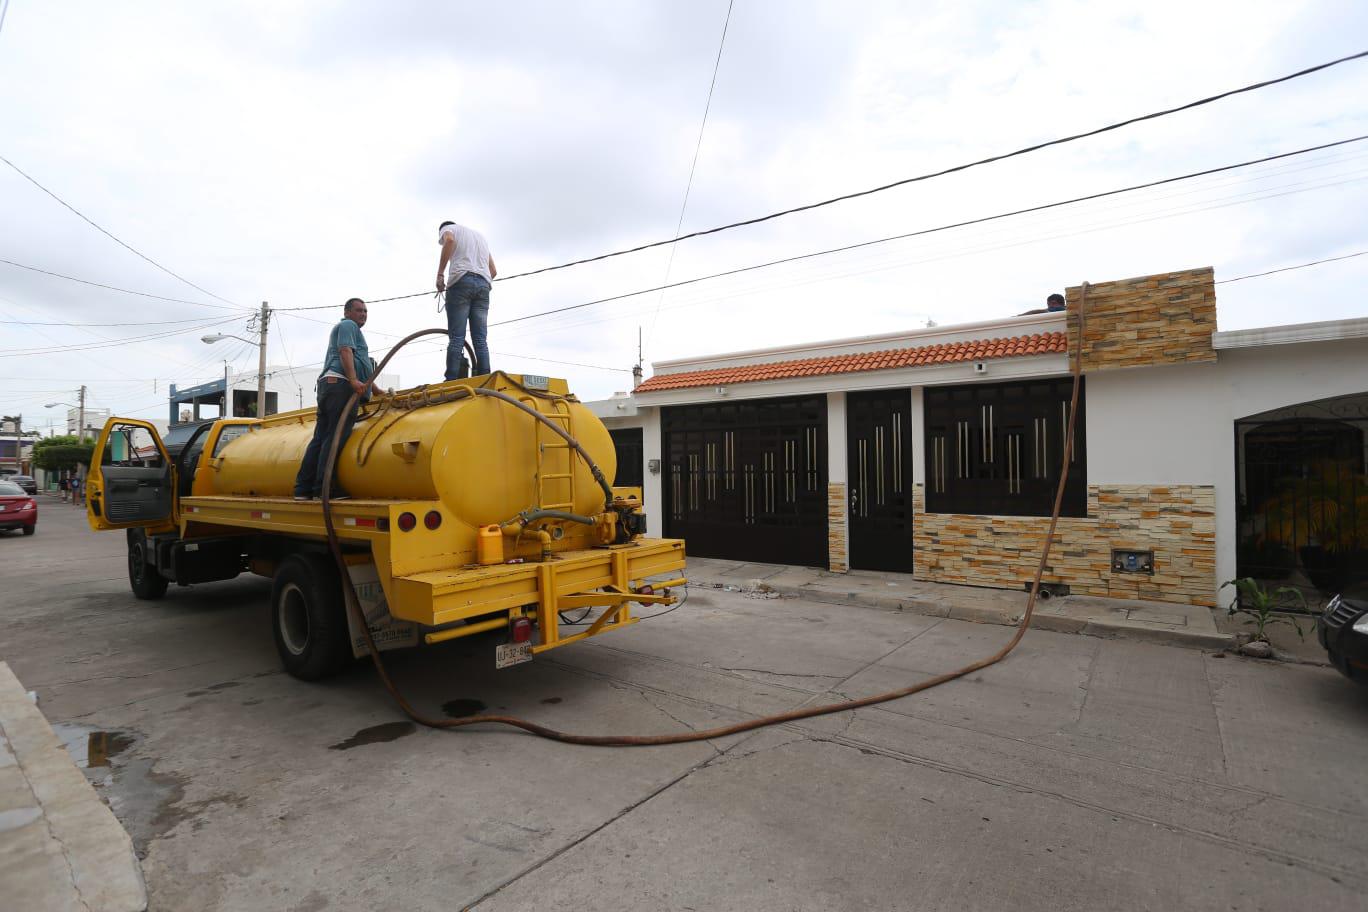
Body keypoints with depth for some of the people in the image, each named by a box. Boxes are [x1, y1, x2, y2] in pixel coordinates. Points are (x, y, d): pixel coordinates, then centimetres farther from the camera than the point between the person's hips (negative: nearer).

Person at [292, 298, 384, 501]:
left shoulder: (352, 329, 36)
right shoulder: (348, 325, 6)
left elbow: (361, 370, 37)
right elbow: (345, 351, -12)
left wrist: (378, 391, 36)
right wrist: (354, 380, -25)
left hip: (328, 385, 10)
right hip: (340, 384, -10)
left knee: (320, 439, 4)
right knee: (335, 438, -13)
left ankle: (303, 489, 2)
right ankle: (326, 488, -17)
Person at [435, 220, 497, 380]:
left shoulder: (447, 228, 16)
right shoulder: (480, 235, 35)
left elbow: (449, 240, -11)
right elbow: (493, 271, 27)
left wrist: (440, 275, -12)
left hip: (461, 280, -5)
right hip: (483, 284, 5)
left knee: (456, 338, -11)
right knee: (481, 340, -2)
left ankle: (452, 383, -19)